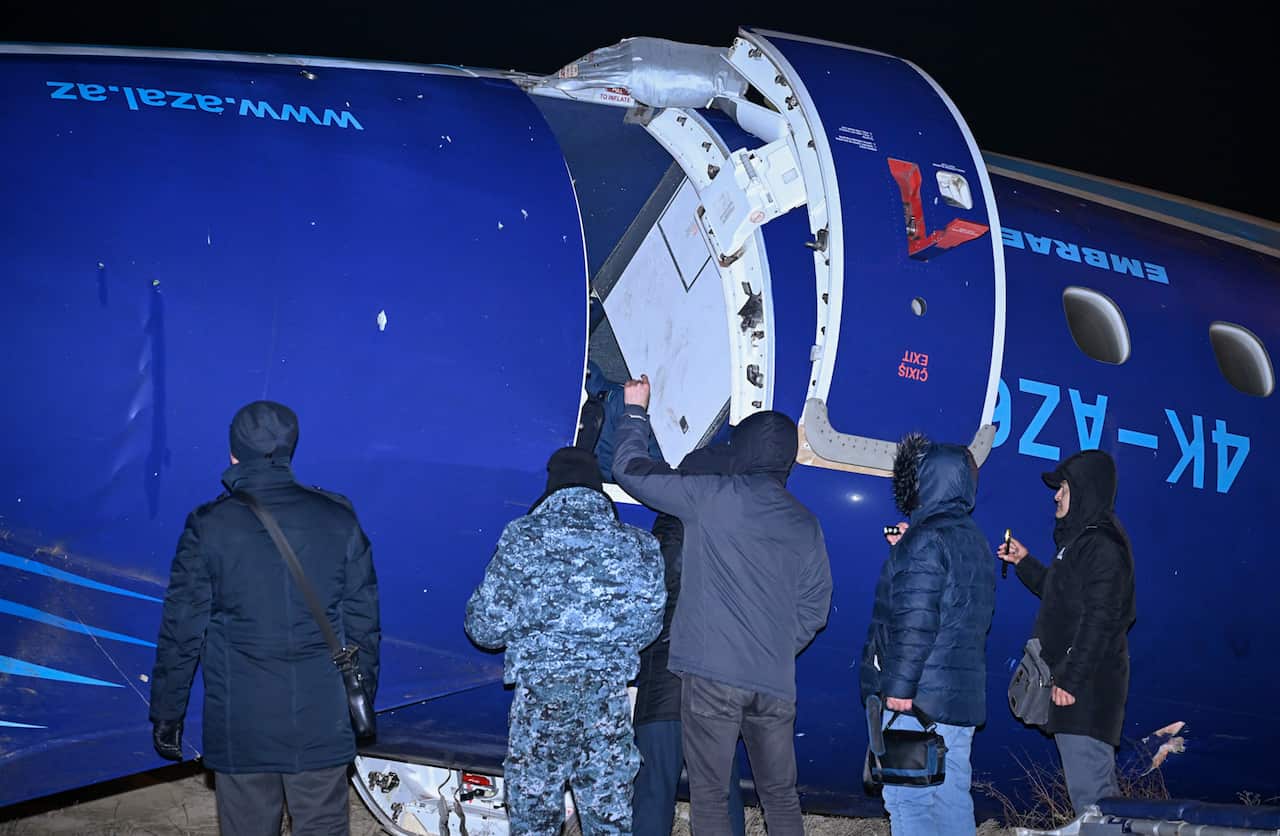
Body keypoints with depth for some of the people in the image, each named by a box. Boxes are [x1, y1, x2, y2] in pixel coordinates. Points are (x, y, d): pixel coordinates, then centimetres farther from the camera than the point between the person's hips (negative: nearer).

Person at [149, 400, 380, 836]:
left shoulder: (209, 527, -6)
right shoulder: (338, 519, -1)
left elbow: (181, 633, -4)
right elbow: (364, 625, 3)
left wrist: (166, 717, 7)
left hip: (240, 728, -1)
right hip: (323, 724, 1)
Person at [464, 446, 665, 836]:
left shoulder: (522, 538, -5)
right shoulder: (638, 546, 1)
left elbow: (485, 626, -3)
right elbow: (647, 627, 8)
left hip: (540, 691, -2)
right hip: (610, 697, 2)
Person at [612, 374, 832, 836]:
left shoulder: (714, 496, -4)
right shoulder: (805, 525, 10)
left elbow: (630, 468, 4)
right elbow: (814, 610, 12)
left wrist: (635, 410, 20)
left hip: (712, 676, -4)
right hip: (776, 684, 4)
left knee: (709, 796, 1)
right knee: (781, 796, 13)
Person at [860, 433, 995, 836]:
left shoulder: (926, 538, -13)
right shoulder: (974, 539, 16)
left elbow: (915, 619, -19)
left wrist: (898, 685, -18)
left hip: (918, 697, -9)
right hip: (963, 695, 9)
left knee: (908, 797, -6)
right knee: (952, 797, 11)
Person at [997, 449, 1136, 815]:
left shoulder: (1103, 548, -15)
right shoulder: (1080, 539, 17)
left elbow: (1099, 621, -21)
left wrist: (1070, 680, -22)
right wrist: (1024, 562, 20)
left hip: (1088, 688, -11)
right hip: (1071, 679, 11)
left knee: (1088, 788, -12)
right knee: (1095, 782, 15)